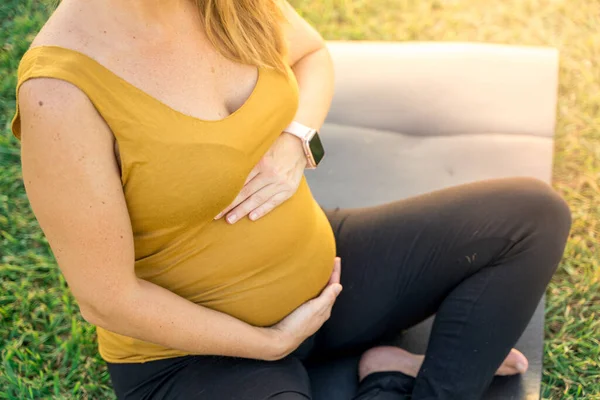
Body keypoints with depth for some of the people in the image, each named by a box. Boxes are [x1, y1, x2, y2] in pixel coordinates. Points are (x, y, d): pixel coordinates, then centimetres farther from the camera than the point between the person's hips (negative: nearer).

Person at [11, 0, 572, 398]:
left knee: (534, 213, -1)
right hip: (195, 345, -6)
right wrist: (273, 342, -13)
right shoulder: (59, 91, -27)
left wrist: (294, 143, -11)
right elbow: (106, 300, -22)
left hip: (319, 268, 6)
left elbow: (311, 56, 12)